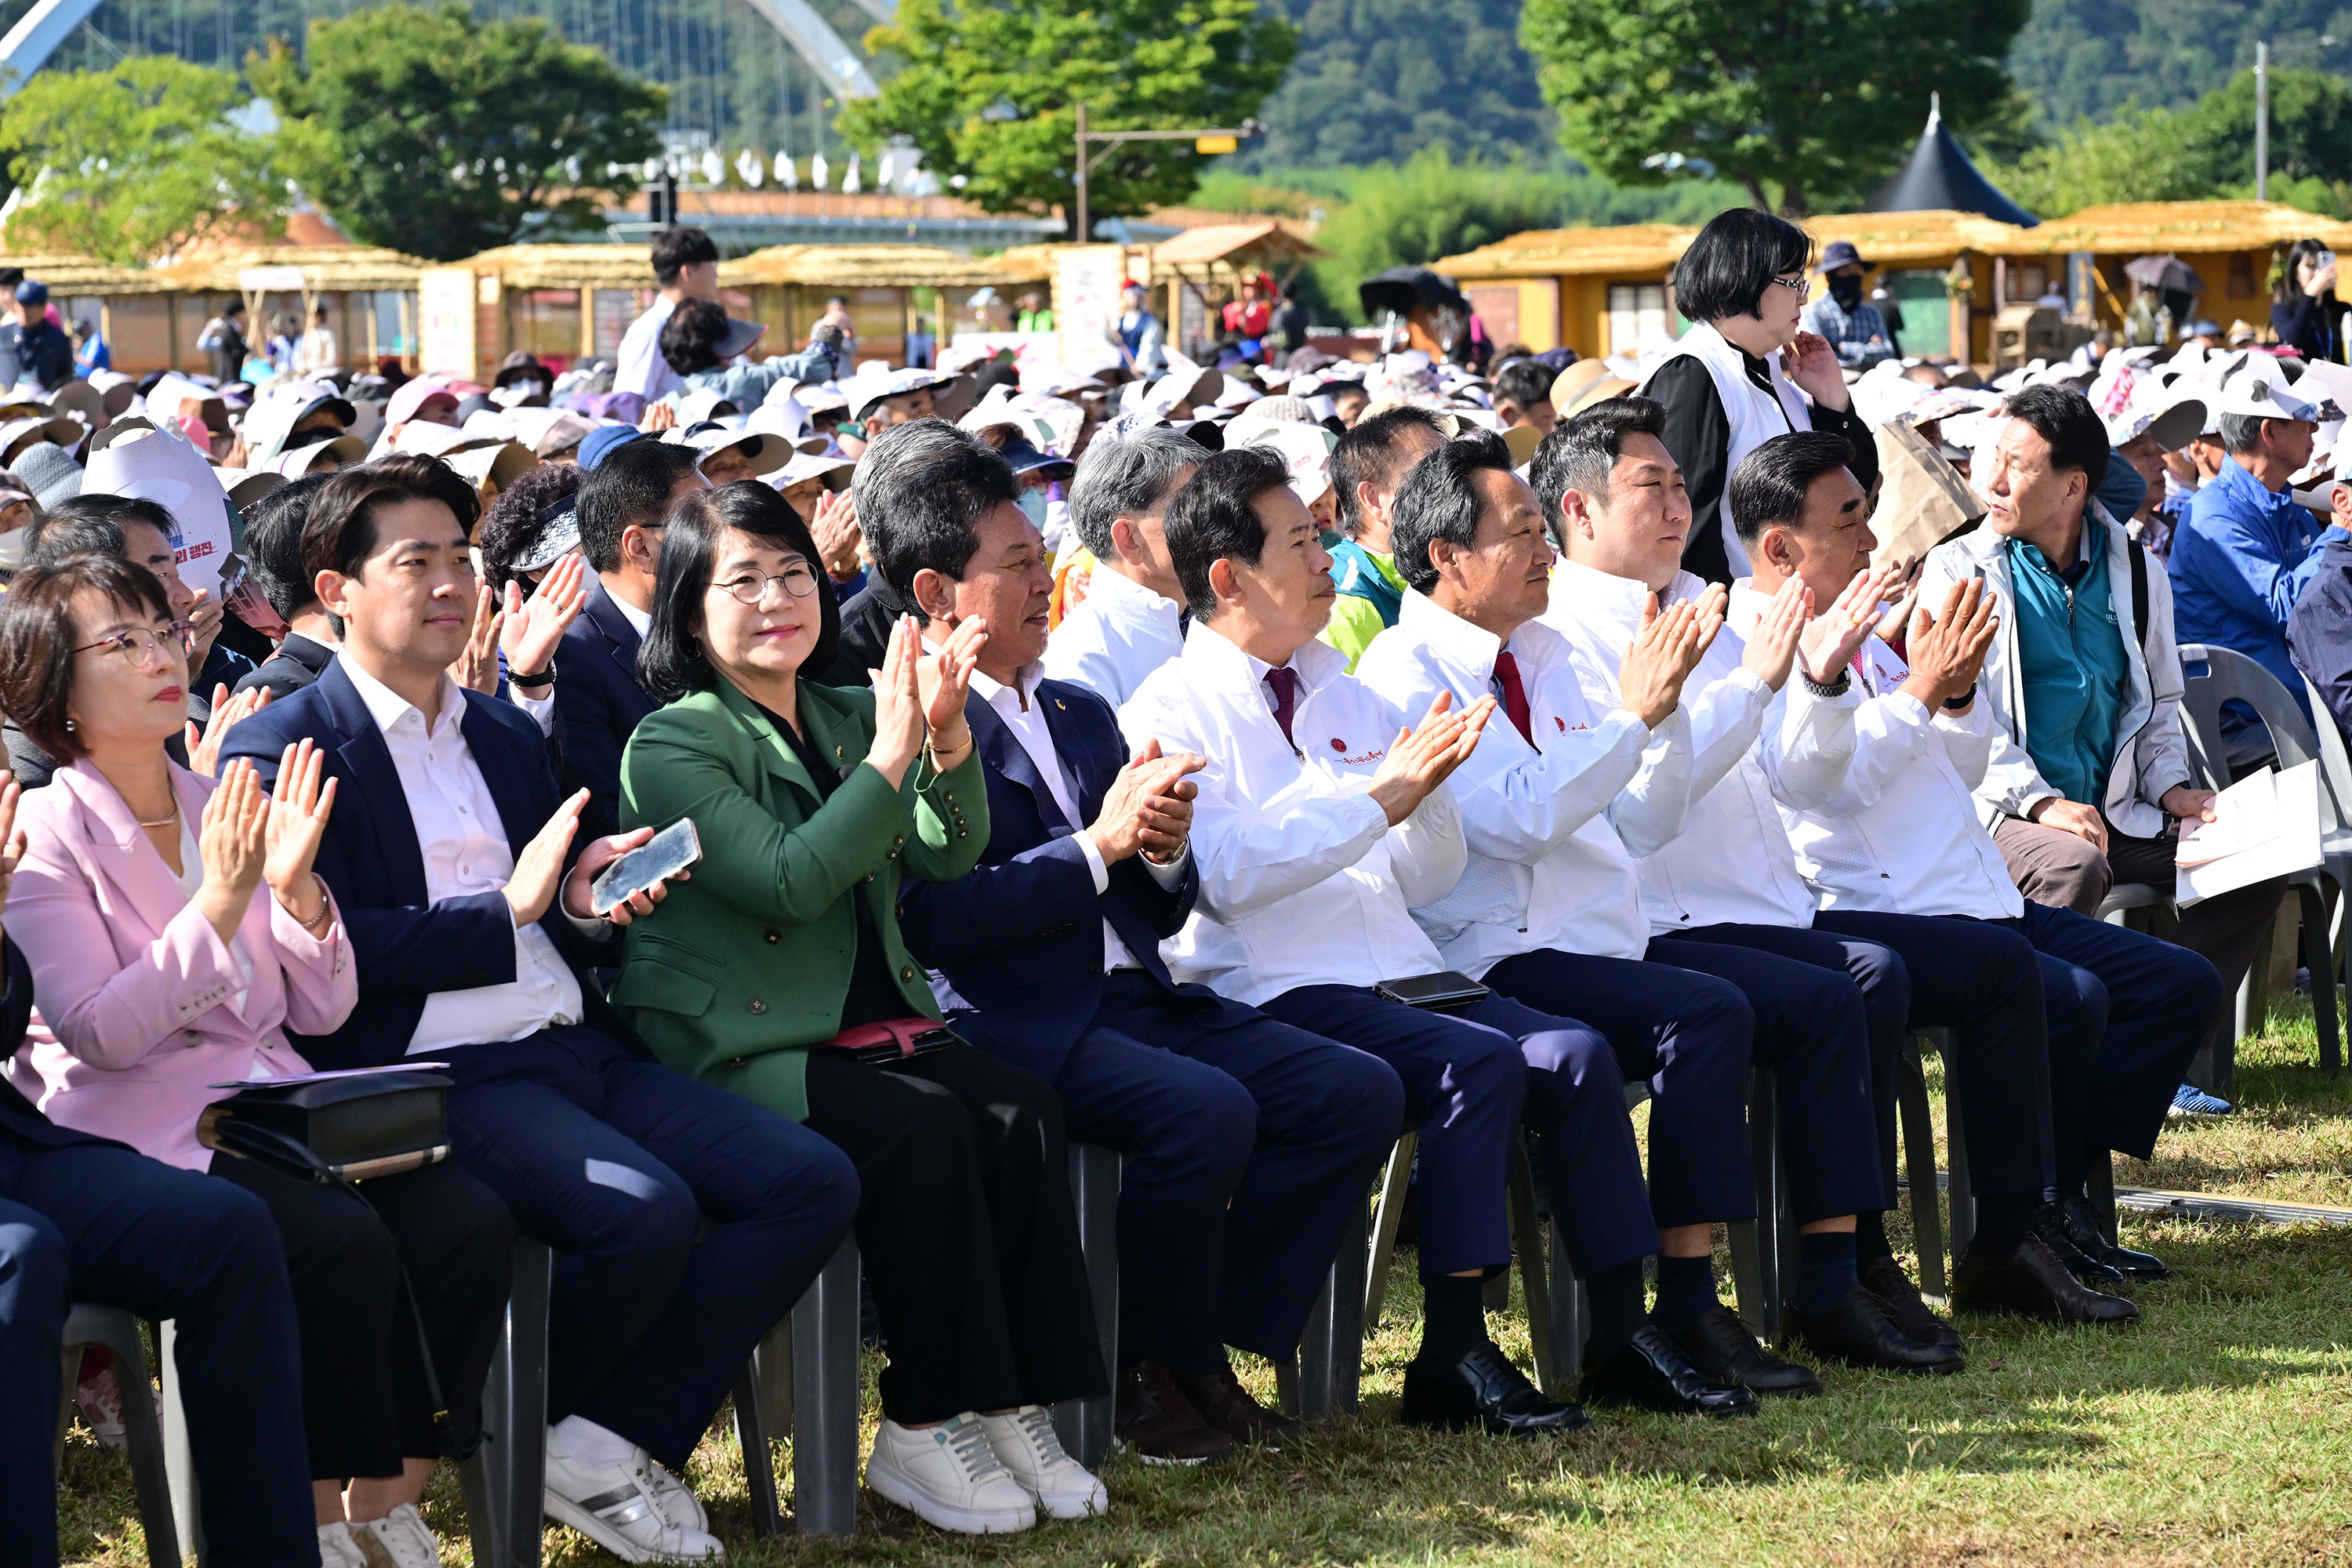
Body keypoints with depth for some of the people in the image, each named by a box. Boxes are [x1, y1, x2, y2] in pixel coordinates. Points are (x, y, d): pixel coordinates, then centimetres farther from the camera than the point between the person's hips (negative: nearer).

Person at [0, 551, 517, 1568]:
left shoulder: (222, 808, 15)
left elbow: (321, 1014, 12)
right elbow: (95, 1035, -14)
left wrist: (294, 887, -5)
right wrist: (218, 903, -20)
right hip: (143, 1130, -6)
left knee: (468, 1221, -19)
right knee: (345, 1242, -31)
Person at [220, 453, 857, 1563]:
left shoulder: (507, 737, 22)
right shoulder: (284, 752, -2)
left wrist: (588, 906, 1)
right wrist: (505, 910, -13)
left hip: (575, 1052, 8)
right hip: (438, 1078, -8)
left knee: (813, 1183, -10)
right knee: (646, 1212, -31)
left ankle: (610, 1441, -9)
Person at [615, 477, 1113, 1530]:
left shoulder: (845, 720, 16)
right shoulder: (672, 745, -4)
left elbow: (947, 856, 5)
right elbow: (789, 881, -17)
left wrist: (945, 739, -13)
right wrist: (889, 756, -21)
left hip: (873, 1025, 6)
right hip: (737, 1050, -6)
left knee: (1020, 1111, -21)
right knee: (924, 1127, -29)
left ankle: (1013, 1405, -18)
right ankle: (919, 1432, -22)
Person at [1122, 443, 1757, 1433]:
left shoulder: (1341, 694, 22)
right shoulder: (1169, 710, -1)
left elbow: (1431, 879, 21)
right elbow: (1228, 874, -17)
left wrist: (1429, 789, -1)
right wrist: (1379, 792, -16)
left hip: (1400, 975, 7)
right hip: (1275, 993, -7)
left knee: (1576, 1053, -15)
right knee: (1479, 1059, -29)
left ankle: (1620, 1334, -12)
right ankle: (1453, 1357, -26)